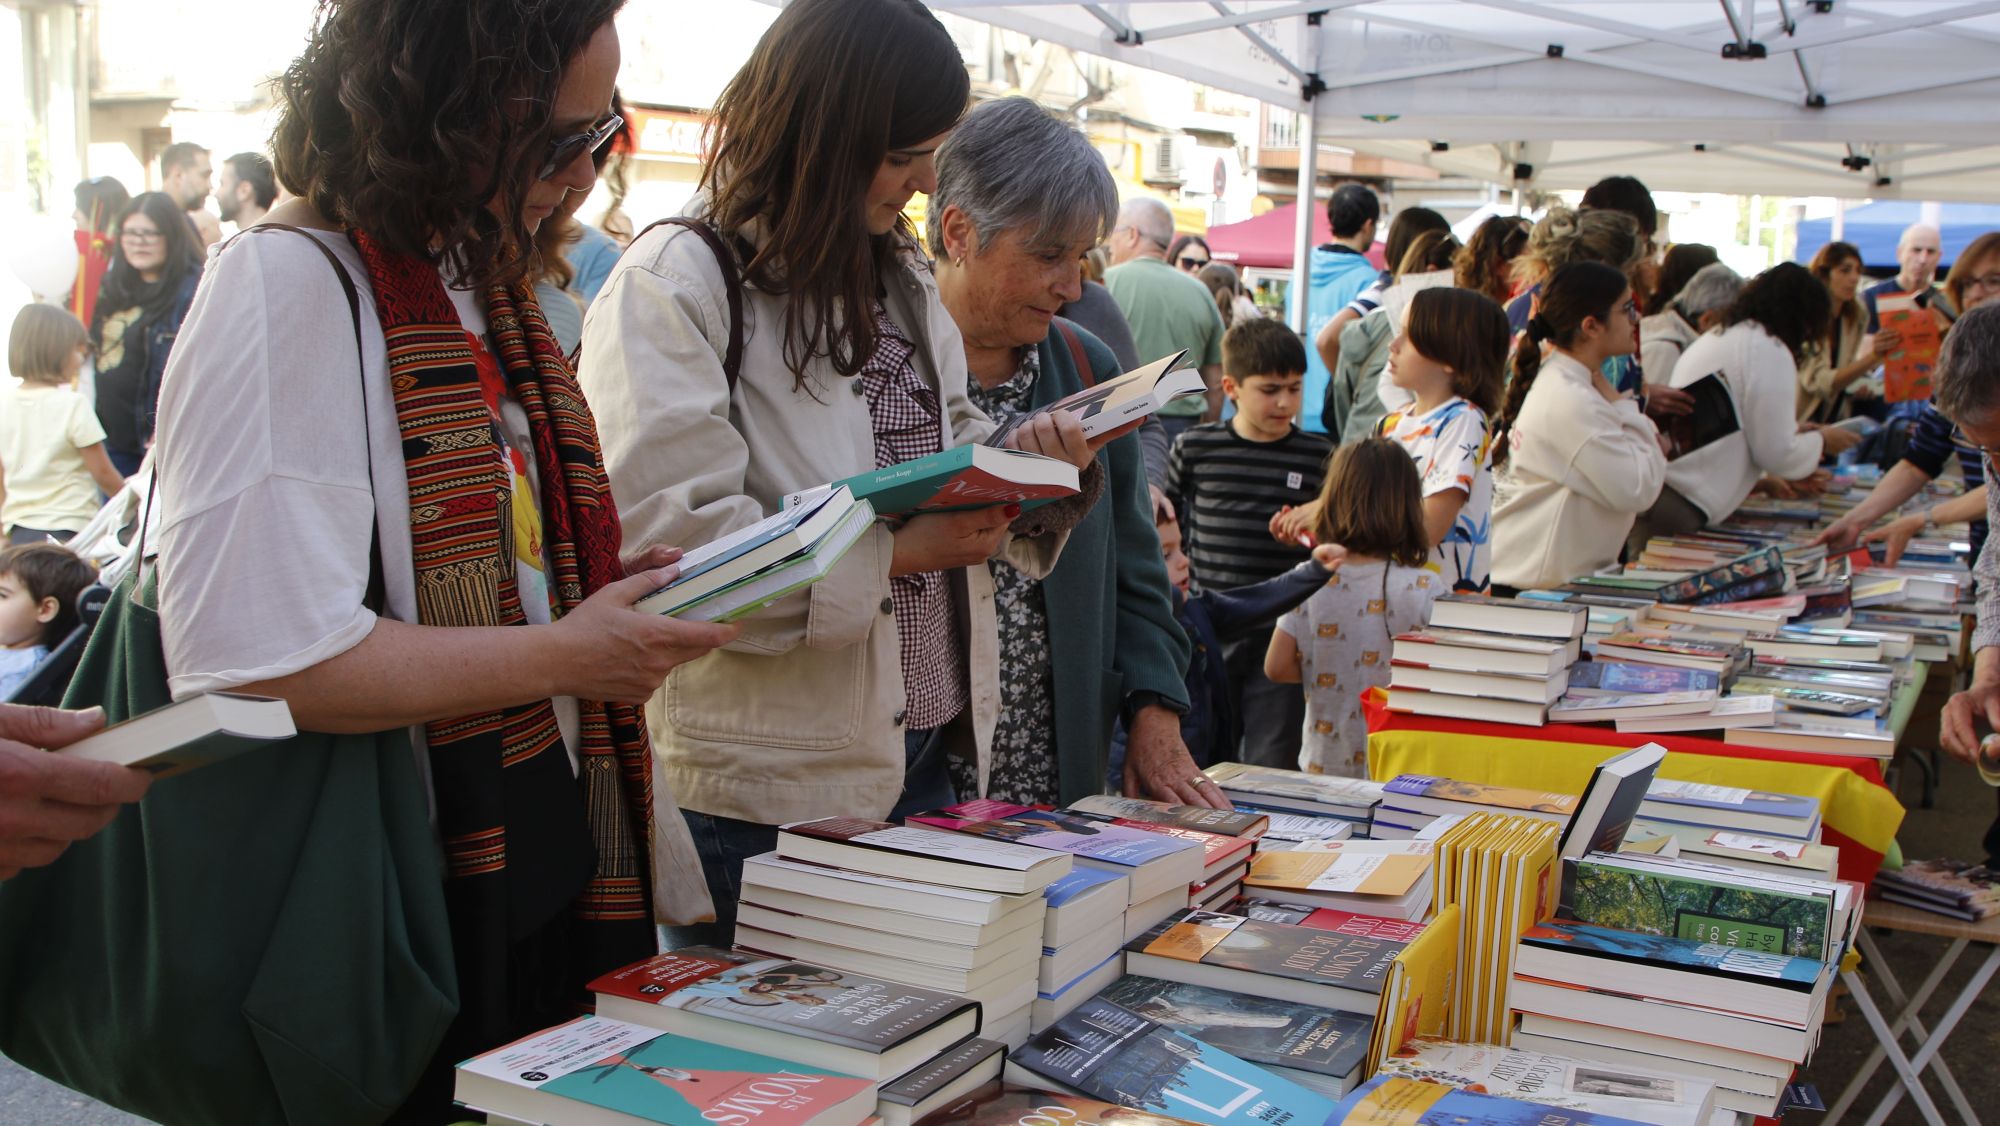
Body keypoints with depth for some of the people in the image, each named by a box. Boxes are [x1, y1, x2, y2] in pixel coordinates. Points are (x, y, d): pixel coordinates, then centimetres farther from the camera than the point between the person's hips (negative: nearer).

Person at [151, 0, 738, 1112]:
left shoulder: (478, 276, 10)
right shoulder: (287, 288, -18)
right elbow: (255, 662, -26)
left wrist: (602, 576, 1)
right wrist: (565, 654, -19)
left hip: (539, 855, 9)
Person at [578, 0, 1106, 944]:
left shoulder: (900, 277, 15)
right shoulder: (671, 286, -13)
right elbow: (665, 539, -22)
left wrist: (1024, 465, -5)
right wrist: (893, 556, -24)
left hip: (925, 754, 8)